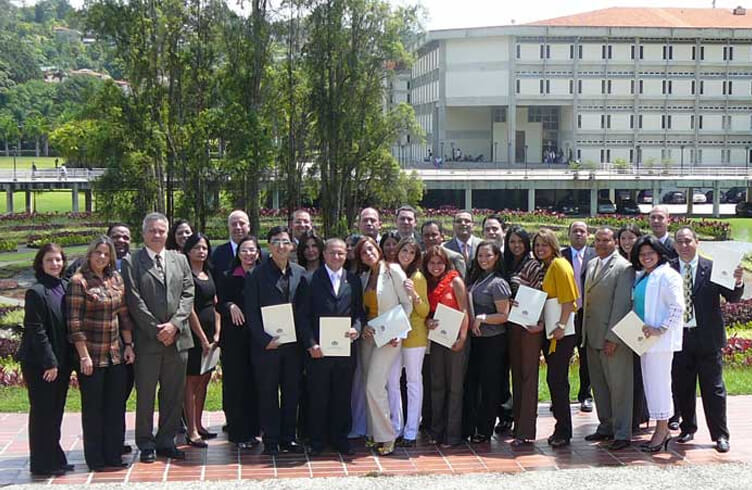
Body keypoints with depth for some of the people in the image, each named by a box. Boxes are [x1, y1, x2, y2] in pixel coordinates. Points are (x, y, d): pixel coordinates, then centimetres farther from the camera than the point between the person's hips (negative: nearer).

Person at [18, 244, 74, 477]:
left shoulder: (65, 287, 8)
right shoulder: (36, 292, -13)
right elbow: (36, 331, -15)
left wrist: (67, 360, 9)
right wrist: (49, 362, -16)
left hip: (60, 361, 7)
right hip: (40, 363, -7)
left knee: (56, 411, 14)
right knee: (42, 412, 2)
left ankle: (55, 458, 25)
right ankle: (42, 464, 12)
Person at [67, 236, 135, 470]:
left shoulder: (116, 278, 8)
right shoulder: (79, 281, -9)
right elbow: (74, 321, -12)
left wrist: (128, 345, 7)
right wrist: (84, 355, -15)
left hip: (116, 353, 5)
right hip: (91, 356, -5)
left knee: (116, 406, 9)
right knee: (93, 408, 5)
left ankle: (114, 455, 20)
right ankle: (95, 459, 16)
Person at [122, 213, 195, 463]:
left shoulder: (180, 260, 13)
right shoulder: (131, 262, 0)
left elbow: (188, 294, 6)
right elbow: (135, 301, -6)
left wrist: (174, 324, -8)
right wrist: (156, 330, -11)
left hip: (177, 337, 4)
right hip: (146, 339, -4)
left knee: (174, 394, 8)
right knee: (145, 394, 4)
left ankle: (166, 440, 20)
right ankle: (146, 444, 14)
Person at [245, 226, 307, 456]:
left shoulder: (300, 273, 8)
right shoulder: (257, 274, -3)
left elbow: (304, 309, 10)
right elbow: (251, 312, -5)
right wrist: (265, 339, -12)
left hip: (293, 342, 3)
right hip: (266, 344, -3)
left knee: (291, 391, 8)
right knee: (267, 393, 4)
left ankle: (288, 437, 19)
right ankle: (271, 440, 12)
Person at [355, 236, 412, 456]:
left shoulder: (393, 270, -6)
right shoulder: (364, 277, 12)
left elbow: (407, 303, -6)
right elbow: (362, 309, 14)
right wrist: (363, 327, -6)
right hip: (369, 335, 6)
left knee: (374, 386, -13)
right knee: (370, 386, 6)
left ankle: (386, 437, -3)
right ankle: (374, 433, 16)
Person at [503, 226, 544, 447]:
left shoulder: (533, 266, -6)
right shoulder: (508, 266, 14)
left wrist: (538, 323, -18)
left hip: (529, 327, -7)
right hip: (512, 327, 7)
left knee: (528, 375, -5)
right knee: (516, 374, 11)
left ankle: (526, 431, -5)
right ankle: (518, 425, 18)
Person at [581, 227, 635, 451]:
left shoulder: (624, 268, -11)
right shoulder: (591, 265, 14)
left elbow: (621, 304, -15)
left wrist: (612, 337, -18)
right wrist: (585, 332, 14)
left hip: (613, 339, -8)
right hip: (593, 337, 8)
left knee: (619, 386, -1)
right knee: (599, 385, 15)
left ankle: (622, 434, 5)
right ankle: (606, 426, 26)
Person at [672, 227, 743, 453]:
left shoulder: (712, 268, -3)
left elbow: (732, 298, -5)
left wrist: (737, 282, -24)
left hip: (707, 338, -2)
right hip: (679, 338, 2)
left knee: (713, 389, 4)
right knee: (683, 388, 13)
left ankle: (720, 435, 13)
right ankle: (688, 428, 29)